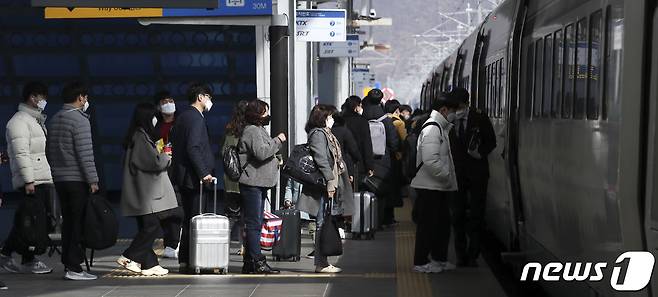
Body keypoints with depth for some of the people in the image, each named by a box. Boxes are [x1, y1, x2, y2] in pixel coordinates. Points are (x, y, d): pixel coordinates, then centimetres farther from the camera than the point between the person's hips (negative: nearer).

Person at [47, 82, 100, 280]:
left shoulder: (55, 120, 13)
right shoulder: (80, 120, -12)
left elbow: (50, 151, 16)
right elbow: (85, 154, -17)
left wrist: (56, 171, 20)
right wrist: (93, 180, -15)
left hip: (59, 178, 8)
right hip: (77, 180, -8)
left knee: (67, 221, 12)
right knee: (79, 222, -4)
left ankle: (68, 263, 15)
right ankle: (74, 267, -5)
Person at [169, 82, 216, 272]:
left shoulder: (182, 117, 16)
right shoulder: (195, 118, -13)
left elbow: (175, 145, 18)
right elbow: (193, 148, -22)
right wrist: (204, 173, -21)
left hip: (183, 177, 10)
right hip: (193, 178, -10)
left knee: (189, 220, 14)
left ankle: (185, 261, 17)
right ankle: (191, 262, -3)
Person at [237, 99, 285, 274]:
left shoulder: (258, 130, 23)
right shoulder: (252, 131, -11)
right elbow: (261, 152, -24)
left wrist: (275, 161, 20)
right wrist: (278, 141, -14)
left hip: (259, 184, 11)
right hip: (252, 183, -11)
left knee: (254, 224, 11)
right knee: (254, 223, -10)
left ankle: (249, 263, 15)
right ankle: (257, 262, -11)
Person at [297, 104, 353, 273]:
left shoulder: (325, 134, 21)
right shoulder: (318, 134, -10)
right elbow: (321, 160, -19)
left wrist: (344, 176, 23)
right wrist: (330, 179, -22)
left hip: (331, 185, 10)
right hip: (324, 186, -10)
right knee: (322, 224, -8)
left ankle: (321, 262, 14)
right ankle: (321, 264, -5)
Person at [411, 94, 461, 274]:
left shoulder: (441, 128, 18)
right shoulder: (431, 129, -16)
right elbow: (430, 161, -25)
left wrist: (449, 177, 11)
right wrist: (447, 176, -18)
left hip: (440, 186, 10)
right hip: (429, 186, -10)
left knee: (443, 223, 15)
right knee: (427, 224, -3)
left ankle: (439, 259, 26)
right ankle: (421, 262, 5)